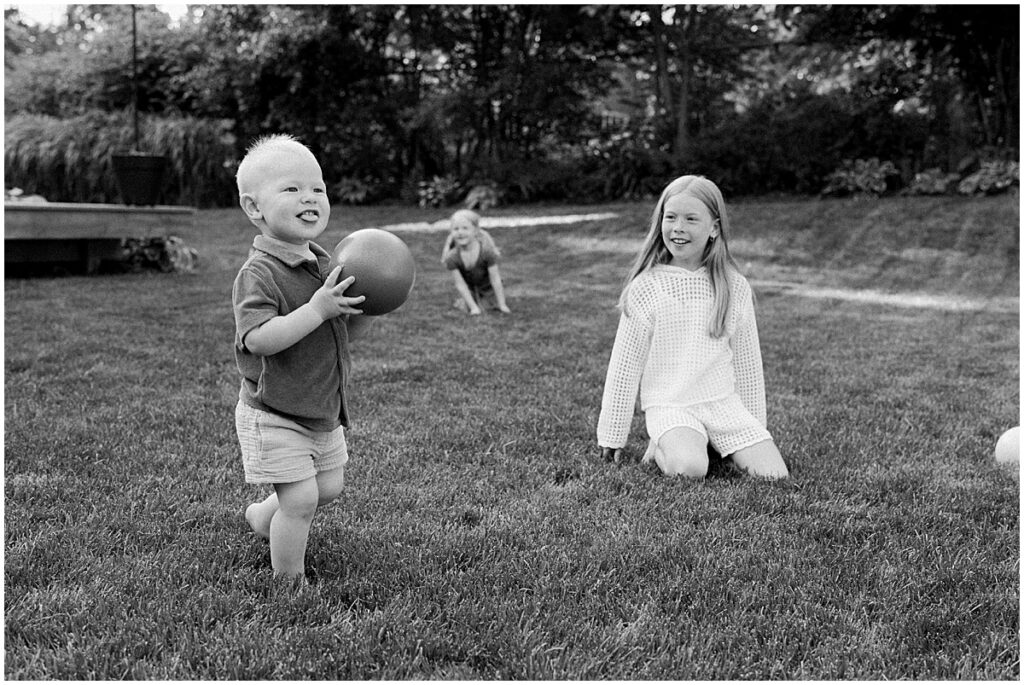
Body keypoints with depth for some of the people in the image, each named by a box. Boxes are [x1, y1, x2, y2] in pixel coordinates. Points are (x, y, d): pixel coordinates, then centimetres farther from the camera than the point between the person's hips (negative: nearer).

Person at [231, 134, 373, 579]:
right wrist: (317, 309, -37)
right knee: (301, 498, -8)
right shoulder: (258, 274, -21)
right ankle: (290, 584, 11)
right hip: (273, 414, -8)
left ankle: (263, 515, 44)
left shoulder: (324, 265, 4)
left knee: (329, 488, 19)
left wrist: (364, 306, -9)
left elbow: (346, 335, 10)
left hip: (323, 410, 8)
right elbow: (258, 340, -34)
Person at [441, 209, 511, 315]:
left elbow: (495, 280, -26)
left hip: (488, 286, -1)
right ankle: (463, 301, 22)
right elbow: (460, 284, -22)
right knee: (466, 308, -13)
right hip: (469, 288, 1)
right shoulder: (452, 257, -27)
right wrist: (473, 307, -27)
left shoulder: (487, 251, -33)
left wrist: (502, 305, -23)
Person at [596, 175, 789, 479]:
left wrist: (755, 429, 13)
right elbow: (624, 366, -1)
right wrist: (611, 438, 2)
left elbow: (747, 362, 10)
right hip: (669, 406, -3)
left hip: (725, 404, 3)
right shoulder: (646, 287, -6)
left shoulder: (735, 287, 2)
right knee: (690, 469, -30)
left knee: (775, 475, -13)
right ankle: (662, 448, 3)